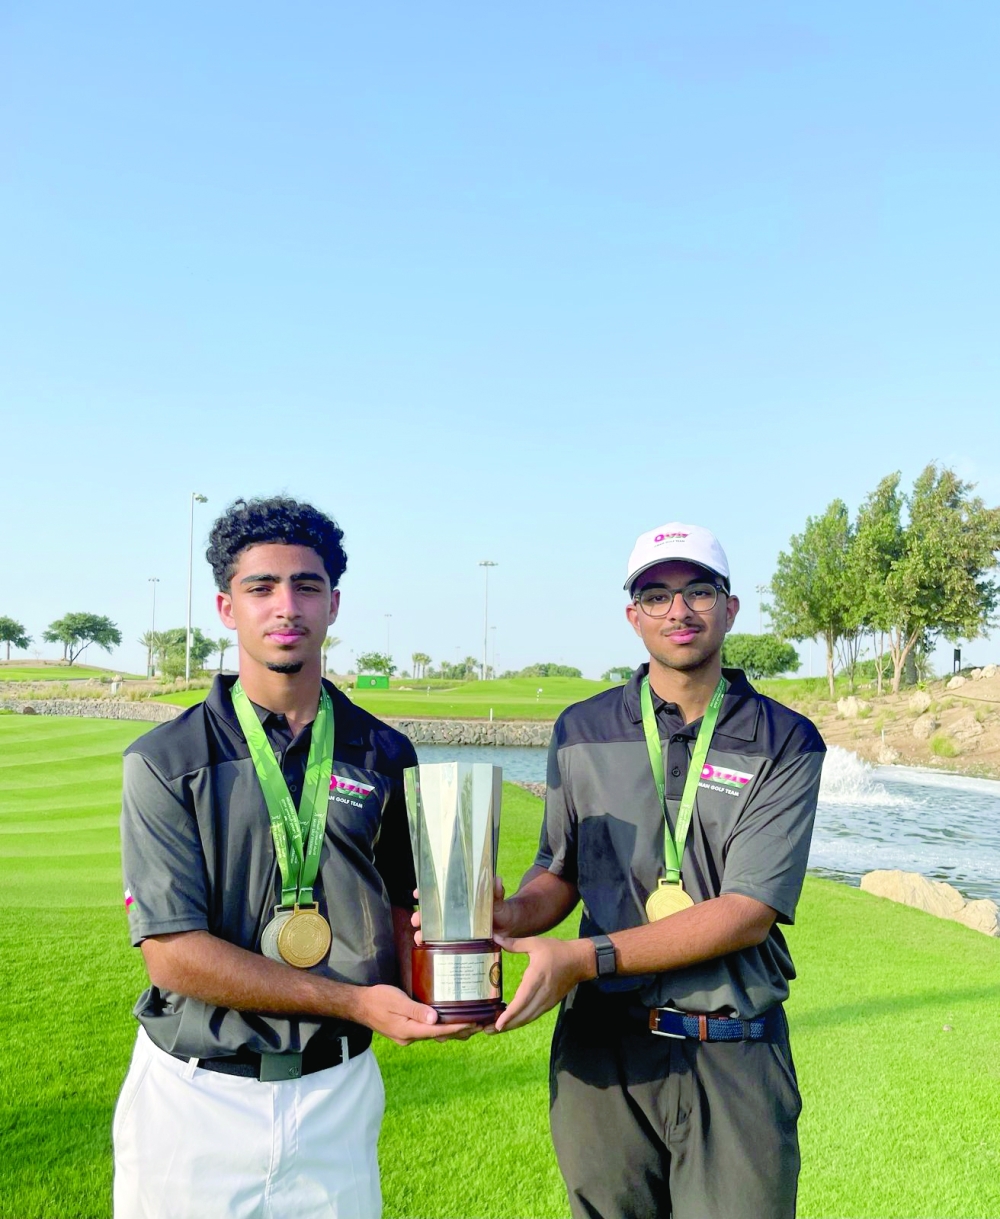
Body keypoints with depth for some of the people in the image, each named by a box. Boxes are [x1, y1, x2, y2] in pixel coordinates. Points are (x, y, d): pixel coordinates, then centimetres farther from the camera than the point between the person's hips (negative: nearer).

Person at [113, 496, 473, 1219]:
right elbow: (172, 952, -14)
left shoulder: (385, 755, 2)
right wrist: (356, 1002, -17)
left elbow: (405, 905, 9)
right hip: (196, 1099, -2)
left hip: (338, 1094, 2)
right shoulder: (166, 761, -8)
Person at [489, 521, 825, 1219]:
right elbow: (560, 874, 10)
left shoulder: (785, 743, -4)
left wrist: (585, 957, -20)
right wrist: (510, 915, -13)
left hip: (736, 1057, -1)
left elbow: (748, 913, -13)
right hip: (602, 1048, 2)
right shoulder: (582, 732, 5)